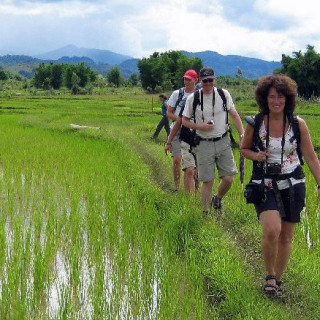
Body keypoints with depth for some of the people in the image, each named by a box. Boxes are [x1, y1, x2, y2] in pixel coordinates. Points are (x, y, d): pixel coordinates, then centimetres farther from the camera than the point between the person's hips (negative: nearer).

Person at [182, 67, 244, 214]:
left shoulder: (224, 94, 1)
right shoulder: (192, 98, -3)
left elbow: (234, 115, 6)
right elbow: (185, 121, 4)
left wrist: (243, 135, -3)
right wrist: (200, 126, -13)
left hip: (223, 142, 2)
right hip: (204, 144, -2)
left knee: (228, 178, -2)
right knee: (207, 182, -1)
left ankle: (217, 199, 29)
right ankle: (205, 213, 15)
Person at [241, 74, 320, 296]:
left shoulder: (298, 124, -5)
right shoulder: (255, 124, -6)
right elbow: (244, 148, 10)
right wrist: (255, 155, -12)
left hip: (293, 185, 2)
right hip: (265, 185, -2)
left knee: (286, 236, 8)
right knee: (272, 230, -22)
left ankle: (278, 280, 28)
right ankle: (270, 276, 1)